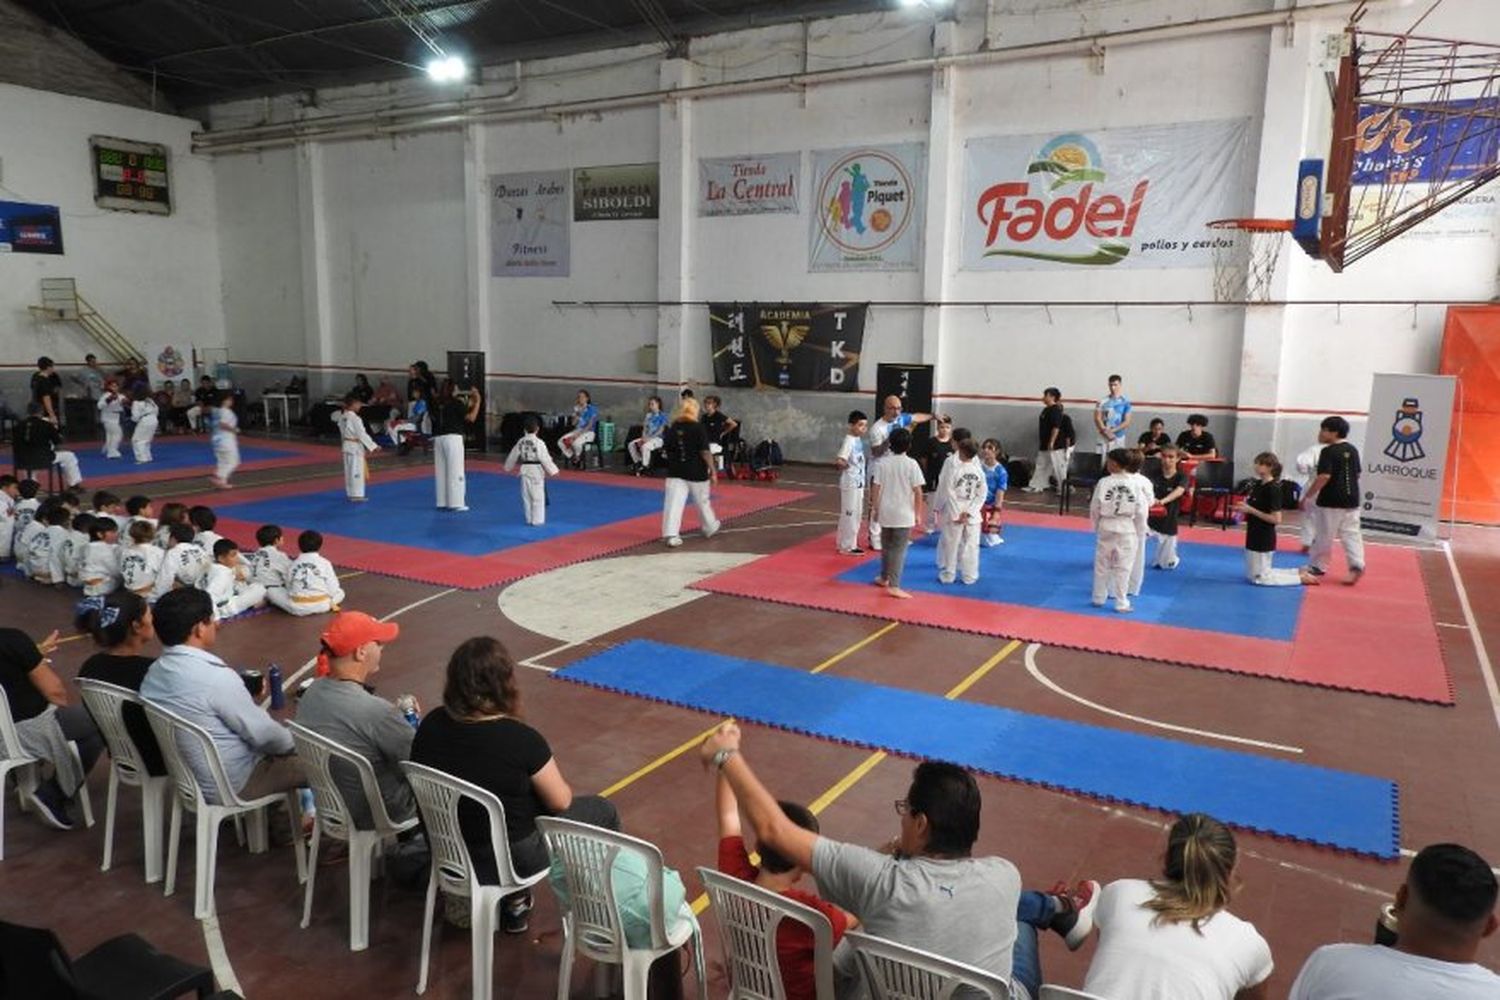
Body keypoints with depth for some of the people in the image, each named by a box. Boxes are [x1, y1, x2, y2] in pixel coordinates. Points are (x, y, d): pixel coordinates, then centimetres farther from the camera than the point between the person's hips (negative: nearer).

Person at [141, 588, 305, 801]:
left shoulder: (154, 672, -4)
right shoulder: (215, 677, -30)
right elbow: (262, 734, -21)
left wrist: (245, 693, 9)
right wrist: (291, 742, -2)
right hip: (232, 787, -9)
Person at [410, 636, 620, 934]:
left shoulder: (431, 725, -12)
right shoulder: (520, 739, -28)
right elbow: (561, 802, -14)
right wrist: (553, 780, 8)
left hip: (448, 850, 6)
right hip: (512, 856, -6)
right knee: (603, 812, 15)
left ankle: (513, 902, 35)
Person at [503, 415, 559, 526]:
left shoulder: (521, 442, 4)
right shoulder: (539, 443, -14)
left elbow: (513, 456, 14)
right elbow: (545, 458, -16)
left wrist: (508, 467, 30)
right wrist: (553, 470, -11)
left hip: (525, 471, 6)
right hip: (537, 471, -6)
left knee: (527, 496, 13)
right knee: (538, 497, 0)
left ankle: (529, 519, 20)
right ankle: (537, 520, 1)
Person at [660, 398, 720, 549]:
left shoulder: (672, 428, 1)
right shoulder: (698, 428, -11)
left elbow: (665, 451, 7)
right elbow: (705, 452, -14)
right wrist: (713, 470, -7)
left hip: (676, 472, 2)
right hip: (697, 472, -2)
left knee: (673, 502, -2)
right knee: (702, 501, 17)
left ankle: (671, 535, -12)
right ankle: (710, 528, 37)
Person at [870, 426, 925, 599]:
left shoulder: (882, 463, -3)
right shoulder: (911, 464, -10)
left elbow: (875, 488, -2)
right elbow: (918, 491, -9)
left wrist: (875, 509, 9)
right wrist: (918, 513, 0)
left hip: (886, 512, 3)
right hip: (904, 514, -3)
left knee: (886, 546, 20)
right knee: (899, 550, -1)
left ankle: (884, 578, 35)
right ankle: (893, 586, -6)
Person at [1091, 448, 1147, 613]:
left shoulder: (1104, 483, -11)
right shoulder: (1134, 484, -8)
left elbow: (1095, 507, -5)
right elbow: (1141, 511, -3)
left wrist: (1096, 525, 12)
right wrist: (1140, 532, 9)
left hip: (1106, 527, 0)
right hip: (1126, 529, 0)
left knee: (1102, 564, 14)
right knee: (1123, 568, 6)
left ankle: (1099, 599, 24)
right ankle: (1121, 603, 11)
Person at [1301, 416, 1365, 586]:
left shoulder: (1328, 451, -14)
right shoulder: (1353, 450, 10)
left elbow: (1324, 477, -21)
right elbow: (1356, 475, 16)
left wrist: (1306, 496, -16)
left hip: (1331, 500, -7)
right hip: (1351, 499, 7)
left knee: (1324, 535, 5)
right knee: (1351, 533, 8)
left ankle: (1316, 567, 16)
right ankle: (1357, 565, -6)